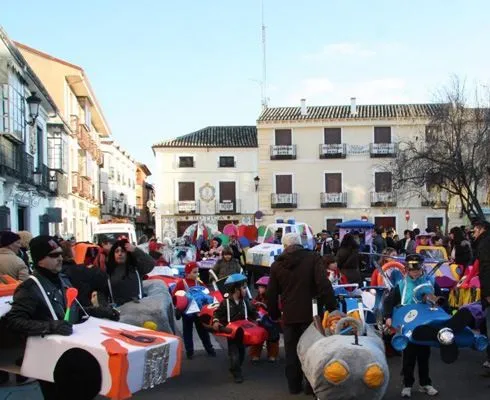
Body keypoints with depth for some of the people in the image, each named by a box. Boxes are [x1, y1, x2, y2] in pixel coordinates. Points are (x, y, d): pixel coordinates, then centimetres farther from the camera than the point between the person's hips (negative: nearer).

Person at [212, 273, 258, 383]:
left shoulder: (245, 302, 0)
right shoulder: (226, 302, -12)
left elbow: (252, 311, 10)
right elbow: (218, 313, -7)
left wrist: (257, 319, -3)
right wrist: (216, 321, -22)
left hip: (243, 332, 5)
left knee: (241, 352, 14)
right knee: (234, 354, -7)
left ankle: (235, 370, 31)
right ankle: (237, 374, 0)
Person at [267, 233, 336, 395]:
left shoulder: (277, 264, 5)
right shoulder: (313, 258, -6)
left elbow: (271, 294, 9)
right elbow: (324, 285, -16)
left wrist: (274, 314, 21)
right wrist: (332, 308, -12)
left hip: (289, 314, 3)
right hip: (310, 313, -3)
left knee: (291, 351, 12)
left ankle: (294, 386, 20)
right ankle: (312, 385, 12)